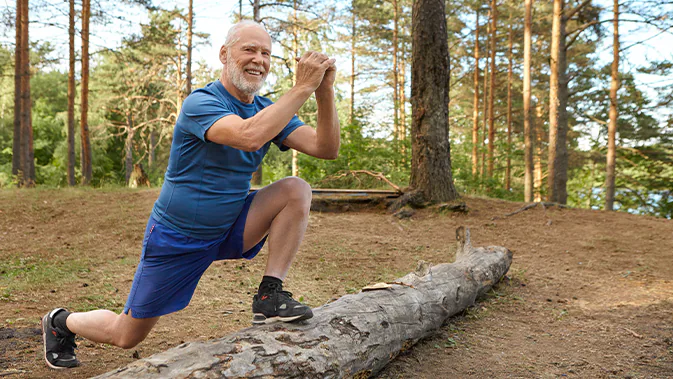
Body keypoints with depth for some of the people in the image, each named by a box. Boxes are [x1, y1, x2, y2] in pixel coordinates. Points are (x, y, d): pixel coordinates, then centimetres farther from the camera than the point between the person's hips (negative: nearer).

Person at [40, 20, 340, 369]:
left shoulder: (267, 110, -1)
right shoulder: (201, 103, -22)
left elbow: (325, 149, -13)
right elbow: (249, 136, -43)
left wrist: (325, 93, -27)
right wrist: (303, 87, -40)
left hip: (228, 230, 5)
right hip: (176, 239, -5)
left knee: (296, 190, -18)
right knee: (126, 336, 8)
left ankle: (269, 296, -15)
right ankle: (61, 323, 40)